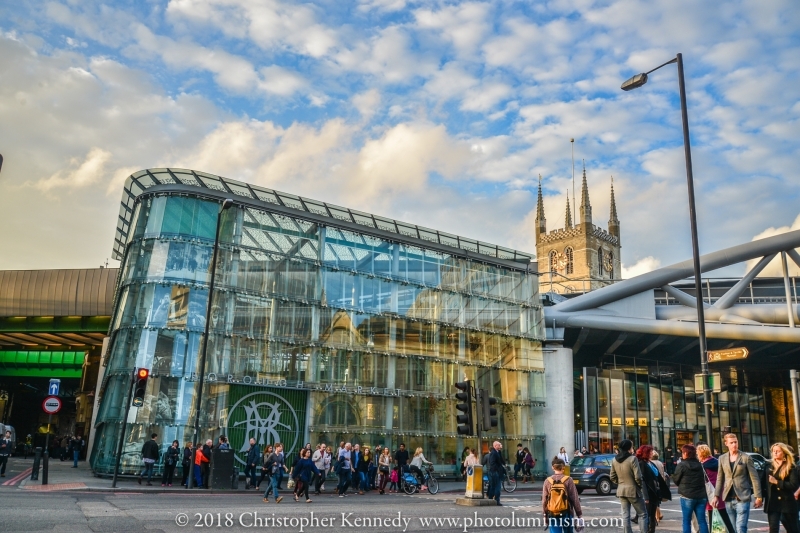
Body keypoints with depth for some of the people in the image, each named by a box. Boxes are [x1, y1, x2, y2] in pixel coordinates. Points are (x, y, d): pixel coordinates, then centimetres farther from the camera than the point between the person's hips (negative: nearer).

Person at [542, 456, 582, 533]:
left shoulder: (547, 481, -4)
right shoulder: (568, 480, -10)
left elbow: (544, 500, 1)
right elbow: (575, 498, -8)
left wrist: (545, 514, 12)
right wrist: (579, 513, 1)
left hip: (552, 515, 1)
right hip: (567, 514, 0)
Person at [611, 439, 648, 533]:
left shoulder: (614, 460, 5)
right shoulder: (632, 458, -16)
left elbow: (613, 477, 9)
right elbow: (638, 477, -18)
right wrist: (640, 486, 0)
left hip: (621, 491, 6)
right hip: (633, 490, -6)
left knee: (625, 516, 9)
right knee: (643, 514, 8)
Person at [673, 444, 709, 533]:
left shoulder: (681, 465, -9)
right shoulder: (700, 465, 7)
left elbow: (676, 480, -2)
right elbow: (704, 479, 14)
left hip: (687, 496, -5)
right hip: (701, 496, 5)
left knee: (686, 521, 3)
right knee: (702, 520, 8)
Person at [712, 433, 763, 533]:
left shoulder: (746, 458, -1)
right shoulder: (722, 458, 9)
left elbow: (754, 478, -2)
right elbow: (720, 479, 12)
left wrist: (758, 497, -6)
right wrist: (716, 496, 5)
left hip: (742, 498, -4)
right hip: (728, 499, 4)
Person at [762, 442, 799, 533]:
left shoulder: (791, 467, -2)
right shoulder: (769, 466, 8)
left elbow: (794, 485, -14)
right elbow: (764, 483, 9)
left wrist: (777, 482, -17)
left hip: (787, 503, -2)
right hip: (772, 503, 2)